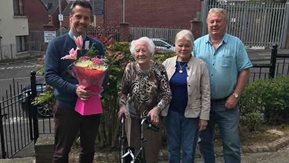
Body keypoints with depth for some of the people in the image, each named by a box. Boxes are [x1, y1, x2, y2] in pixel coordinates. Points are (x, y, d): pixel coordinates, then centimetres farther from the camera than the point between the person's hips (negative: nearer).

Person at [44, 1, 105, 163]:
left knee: (89, 149, 18)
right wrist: (74, 89, -24)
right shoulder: (57, 44, -4)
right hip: (66, 106, -2)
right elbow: (50, 75, -10)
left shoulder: (97, 45, 4)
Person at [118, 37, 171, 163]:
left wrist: (157, 109, -25)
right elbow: (123, 91, 6)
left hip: (151, 116, -1)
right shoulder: (130, 68, -4)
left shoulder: (159, 69, -11)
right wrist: (122, 105, -9)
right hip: (132, 116, 2)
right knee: (133, 149, 9)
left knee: (151, 151, 4)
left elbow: (167, 94, -12)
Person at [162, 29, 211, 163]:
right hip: (171, 113, 2)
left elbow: (205, 93, -5)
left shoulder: (200, 65, -6)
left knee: (188, 150, 10)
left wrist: (204, 116, -6)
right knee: (172, 148, 15)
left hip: (191, 114, -2)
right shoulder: (167, 63, 1)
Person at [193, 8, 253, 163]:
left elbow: (244, 71, -4)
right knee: (204, 141, 16)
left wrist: (235, 96, -10)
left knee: (232, 144, 7)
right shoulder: (197, 44, 1)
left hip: (227, 103, -2)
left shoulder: (236, 43, -3)